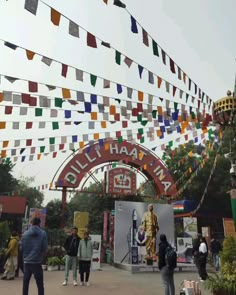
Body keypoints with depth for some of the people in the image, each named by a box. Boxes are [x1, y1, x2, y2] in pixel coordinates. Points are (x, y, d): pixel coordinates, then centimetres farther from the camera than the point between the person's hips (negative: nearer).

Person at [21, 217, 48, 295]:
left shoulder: (25, 233, 0)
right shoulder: (43, 233, -7)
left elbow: (22, 248, 3)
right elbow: (44, 248, -8)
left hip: (26, 261, 3)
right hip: (37, 262, -3)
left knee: (25, 282, 15)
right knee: (40, 283, 6)